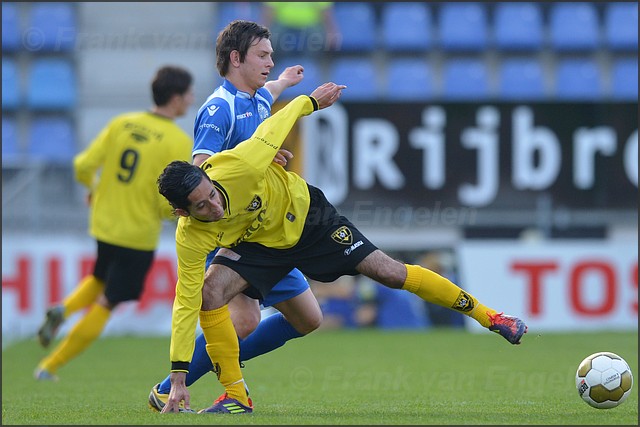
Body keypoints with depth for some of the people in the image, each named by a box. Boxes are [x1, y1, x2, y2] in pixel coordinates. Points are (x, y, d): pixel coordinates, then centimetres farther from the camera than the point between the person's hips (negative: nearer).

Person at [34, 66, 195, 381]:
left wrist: (94, 190, 19)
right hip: (139, 235, -5)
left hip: (104, 224, 5)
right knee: (105, 306, 5)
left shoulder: (121, 124, 0)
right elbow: (170, 204, -20)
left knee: (100, 281, 31)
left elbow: (83, 167, -1)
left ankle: (64, 308, 1)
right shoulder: (179, 142, -15)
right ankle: (50, 367, 3)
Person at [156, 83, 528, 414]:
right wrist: (178, 377, -29)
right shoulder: (191, 238, -32)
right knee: (209, 290, -23)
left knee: (389, 272, -2)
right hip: (259, 244, 1)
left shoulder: (239, 167, -38)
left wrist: (312, 100, -2)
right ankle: (235, 396, -9)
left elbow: (274, 127, -20)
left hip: (306, 214, -1)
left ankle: (488, 316, 12)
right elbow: (186, 302, -27)